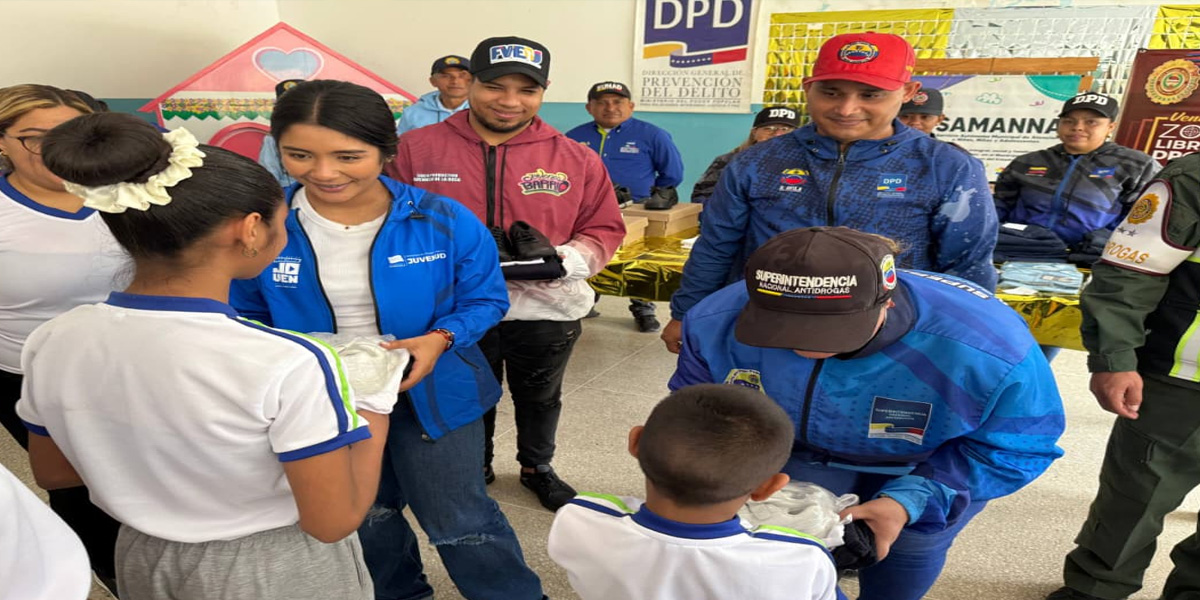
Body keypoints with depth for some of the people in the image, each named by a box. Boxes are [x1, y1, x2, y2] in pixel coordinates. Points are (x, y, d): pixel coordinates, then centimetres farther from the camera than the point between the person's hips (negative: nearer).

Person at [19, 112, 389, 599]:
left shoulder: (52, 344, -13)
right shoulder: (285, 364, -32)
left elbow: (53, 473, 3)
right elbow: (334, 522, -24)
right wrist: (375, 413, -13)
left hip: (146, 561, 5)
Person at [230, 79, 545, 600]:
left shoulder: (443, 221, -18)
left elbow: (485, 299, -8)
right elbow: (247, 319, 0)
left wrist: (440, 339, -26)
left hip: (429, 391, -2)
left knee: (459, 519, 9)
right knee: (361, 518, 25)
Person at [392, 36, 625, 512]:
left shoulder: (576, 159, -5)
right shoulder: (415, 149, -6)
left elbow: (605, 228, 1)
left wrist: (564, 259, -18)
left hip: (547, 308, 1)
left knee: (539, 398, 23)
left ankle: (537, 468, 50)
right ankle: (473, 469, 50)